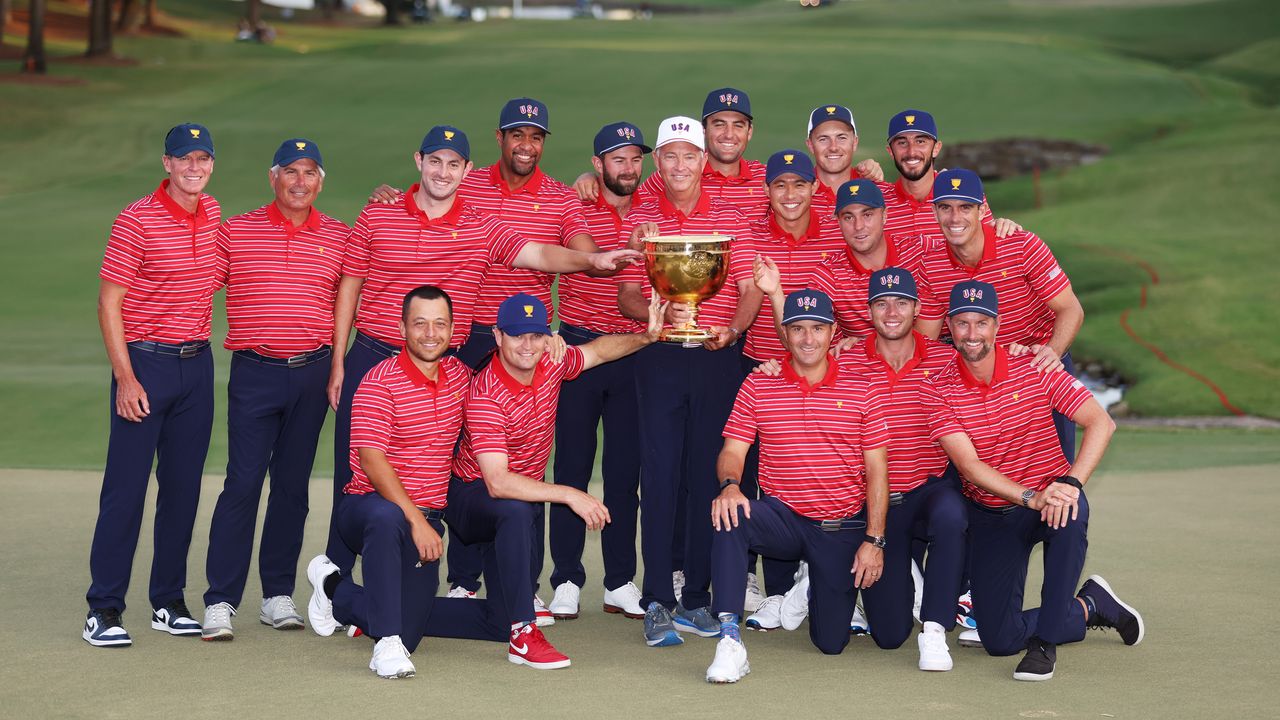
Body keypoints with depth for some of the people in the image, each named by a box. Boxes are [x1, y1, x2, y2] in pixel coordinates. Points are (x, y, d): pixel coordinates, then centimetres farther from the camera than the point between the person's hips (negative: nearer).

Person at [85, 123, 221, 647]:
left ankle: (169, 604, 18)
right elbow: (109, 303, -11)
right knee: (125, 488, -5)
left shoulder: (213, 214, 7)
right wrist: (125, 378, -16)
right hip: (145, 364, -6)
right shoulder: (137, 220, -10)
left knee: (183, 488, 9)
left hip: (196, 365, 6)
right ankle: (103, 610, 0)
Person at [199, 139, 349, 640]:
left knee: (293, 484, 8)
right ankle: (219, 602, -4)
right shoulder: (236, 232, 4)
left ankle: (278, 595, 17)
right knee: (243, 483, -7)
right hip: (254, 372, -2)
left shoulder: (338, 237, 7)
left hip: (313, 372, 2)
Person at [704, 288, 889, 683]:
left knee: (832, 641, 3)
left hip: (843, 527, 0)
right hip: (783, 517, 0)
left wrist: (874, 541, -6)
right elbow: (732, 451, -3)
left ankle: (828, 588, 41)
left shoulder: (860, 390, 0)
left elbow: (877, 471, 0)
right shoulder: (758, 386, 1)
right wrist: (729, 485, -27)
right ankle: (730, 641, -33)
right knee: (729, 514, -34)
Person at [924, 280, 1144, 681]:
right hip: (991, 515, 1)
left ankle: (1045, 641, -25)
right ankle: (1089, 608, 21)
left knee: (1072, 513, -39)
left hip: (1050, 500, -1)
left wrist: (1070, 483, -31)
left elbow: (1101, 423, -16)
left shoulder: (1033, 369, -9)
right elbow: (969, 465, -18)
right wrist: (1031, 498, -32)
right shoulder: (938, 392, -9)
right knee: (1000, 640, -7)